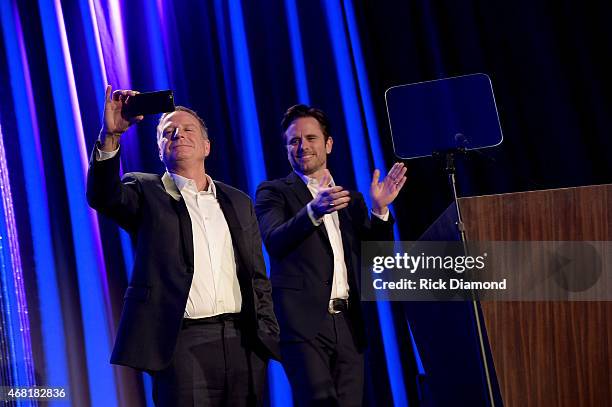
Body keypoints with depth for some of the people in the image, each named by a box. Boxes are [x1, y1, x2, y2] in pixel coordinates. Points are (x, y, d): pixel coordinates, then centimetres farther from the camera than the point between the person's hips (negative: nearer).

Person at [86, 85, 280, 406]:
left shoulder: (239, 202, 18)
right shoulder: (145, 192, 7)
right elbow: (102, 196, -15)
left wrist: (269, 334, 7)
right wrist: (110, 135, -28)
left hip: (244, 343, 4)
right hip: (183, 342, -4)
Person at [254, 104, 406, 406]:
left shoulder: (351, 199, 20)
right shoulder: (273, 192, 6)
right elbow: (274, 241, -13)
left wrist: (379, 209, -3)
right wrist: (313, 210, -30)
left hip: (347, 324, 5)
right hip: (303, 323, -4)